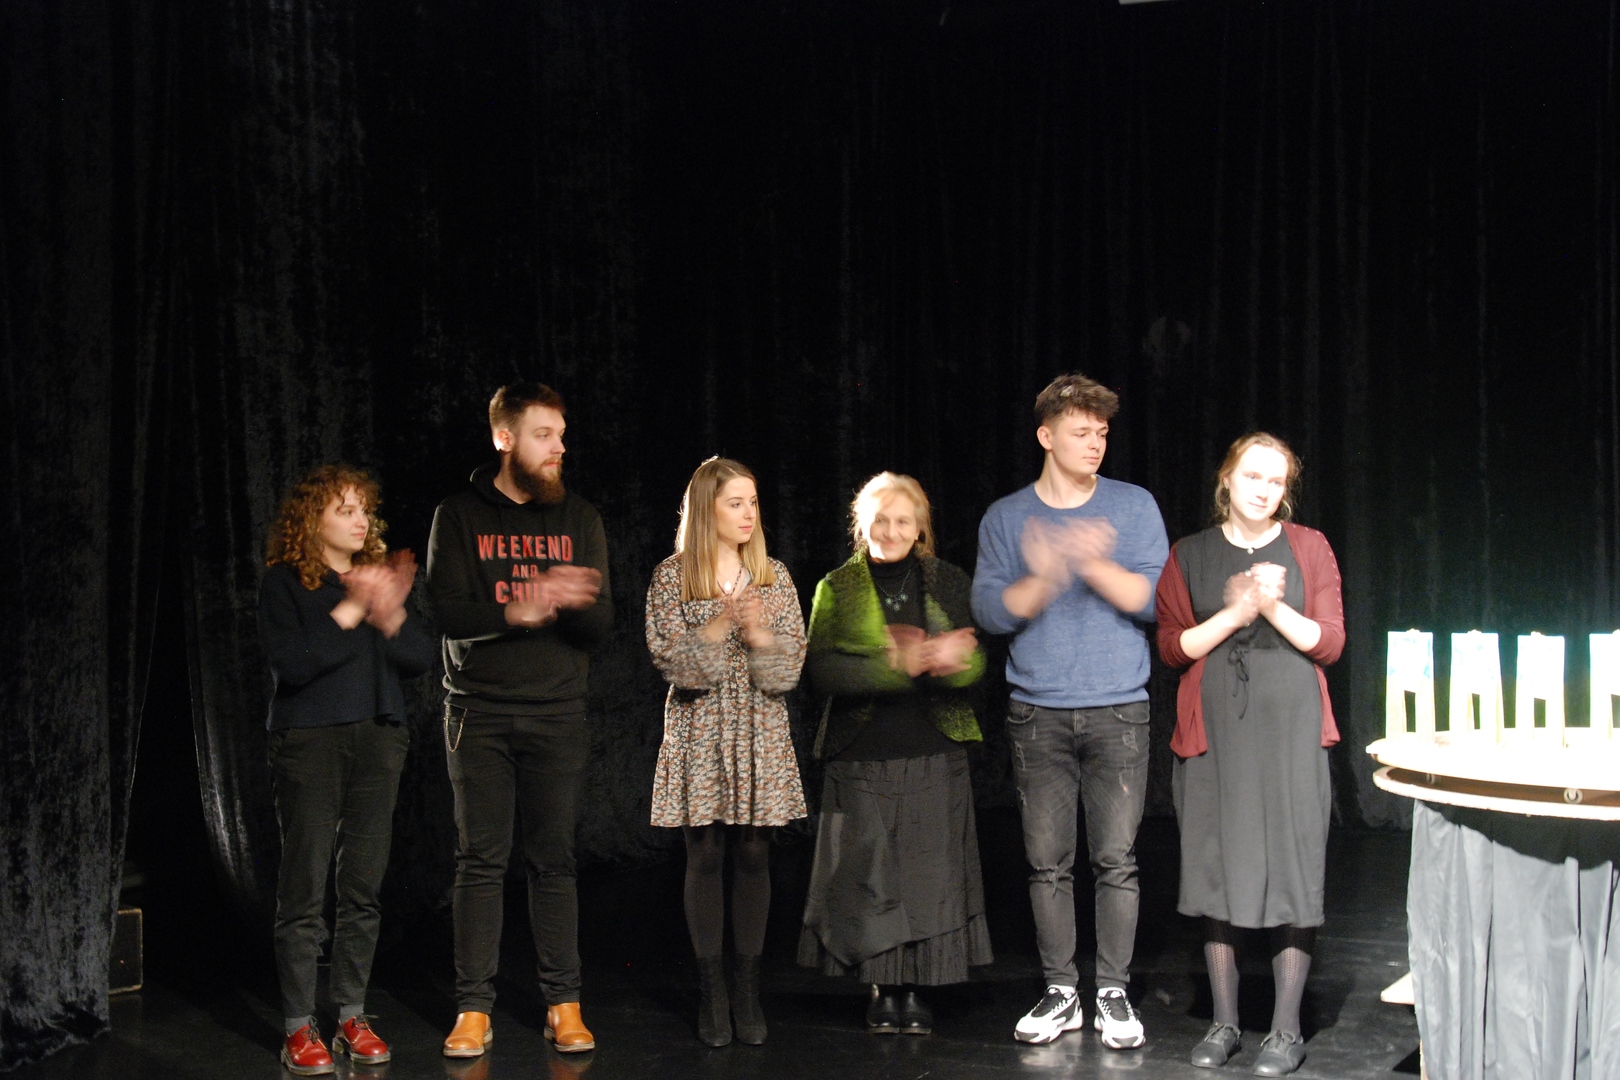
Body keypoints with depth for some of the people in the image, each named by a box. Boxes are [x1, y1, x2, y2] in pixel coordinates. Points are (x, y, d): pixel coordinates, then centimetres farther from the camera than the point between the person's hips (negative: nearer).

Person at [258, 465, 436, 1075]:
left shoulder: (384, 577, 13)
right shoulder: (284, 582, 0)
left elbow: (421, 659, 5)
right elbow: (289, 664, -13)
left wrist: (390, 616, -14)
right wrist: (350, 612, -18)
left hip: (378, 740, 4)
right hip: (309, 743, -4)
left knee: (363, 887, 6)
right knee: (304, 890, -4)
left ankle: (352, 1018, 15)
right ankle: (299, 1028, 4)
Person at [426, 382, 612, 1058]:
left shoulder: (579, 520, 8)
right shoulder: (459, 517, 3)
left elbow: (601, 624, 2)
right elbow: (446, 613, -8)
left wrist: (568, 602, -21)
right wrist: (515, 612, -24)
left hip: (557, 711, 1)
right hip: (479, 711, -1)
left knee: (554, 861, 3)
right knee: (480, 862, 0)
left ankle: (564, 1007, 9)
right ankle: (473, 1010, 6)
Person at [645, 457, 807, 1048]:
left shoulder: (773, 577, 7)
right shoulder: (671, 578, 0)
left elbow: (790, 667, 2)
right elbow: (673, 662, -9)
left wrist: (760, 635, -17)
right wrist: (719, 628, -23)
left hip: (760, 733, 2)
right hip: (699, 733, -2)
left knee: (753, 857, 3)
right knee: (705, 858, 0)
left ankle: (748, 989, 11)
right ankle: (711, 990, 9)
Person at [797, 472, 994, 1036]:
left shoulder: (948, 583, 8)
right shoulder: (837, 588, 5)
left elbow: (975, 660, 1)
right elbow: (821, 668, -8)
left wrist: (950, 659, -24)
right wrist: (895, 665, -22)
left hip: (935, 754, 1)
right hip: (862, 755, -1)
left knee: (929, 868, 0)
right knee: (870, 869, -2)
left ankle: (915, 989, 13)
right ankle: (882, 988, 13)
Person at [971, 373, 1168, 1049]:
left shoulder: (1134, 507, 5)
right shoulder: (1005, 518, 7)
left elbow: (1154, 600, -4)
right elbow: (992, 611, -3)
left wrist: (1096, 566, -19)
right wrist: (1045, 576, -20)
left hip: (1118, 712, -1)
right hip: (1038, 714, 1)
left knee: (1116, 859, -1)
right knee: (1047, 861, 4)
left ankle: (1113, 993, 10)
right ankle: (1060, 993, 14)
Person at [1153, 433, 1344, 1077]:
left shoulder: (1308, 548, 7)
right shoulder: (1190, 556, 8)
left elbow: (1330, 642, 3)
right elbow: (1172, 646, 2)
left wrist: (1274, 607, -12)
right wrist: (1234, 613, -11)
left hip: (1290, 732, -1)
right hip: (1214, 730, 1)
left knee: (1292, 871, -2)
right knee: (1216, 872, 2)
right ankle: (1223, 1023, 14)